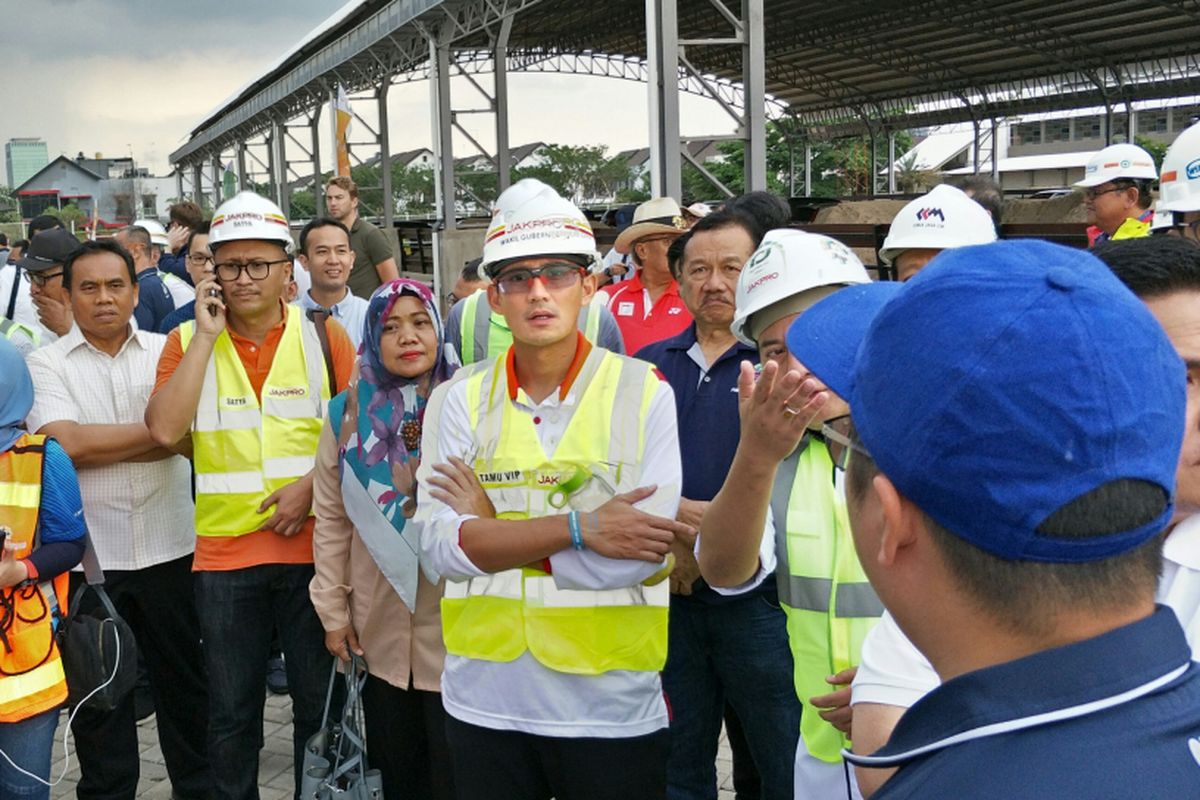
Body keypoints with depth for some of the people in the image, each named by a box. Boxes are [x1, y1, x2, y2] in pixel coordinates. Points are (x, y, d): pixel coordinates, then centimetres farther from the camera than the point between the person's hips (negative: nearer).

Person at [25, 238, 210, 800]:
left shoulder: (167, 352, 3)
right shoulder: (46, 364, -1)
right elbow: (66, 442, -16)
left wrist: (95, 444, -15)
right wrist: (154, 429, -11)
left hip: (169, 547, 1)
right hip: (88, 555, -1)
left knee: (183, 676, 14)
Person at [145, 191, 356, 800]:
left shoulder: (324, 336, 1)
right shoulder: (187, 341, 2)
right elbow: (165, 430, -13)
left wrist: (312, 485, -14)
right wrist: (206, 334, -13)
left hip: (313, 544, 0)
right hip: (224, 551, 1)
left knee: (319, 698, 12)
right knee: (231, 710, 13)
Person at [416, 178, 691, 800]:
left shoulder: (646, 394, -7)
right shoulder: (458, 400, 1)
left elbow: (635, 559, -17)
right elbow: (438, 545, -11)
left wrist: (489, 525, -12)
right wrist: (578, 527, -19)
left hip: (614, 707, -2)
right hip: (485, 704, 3)